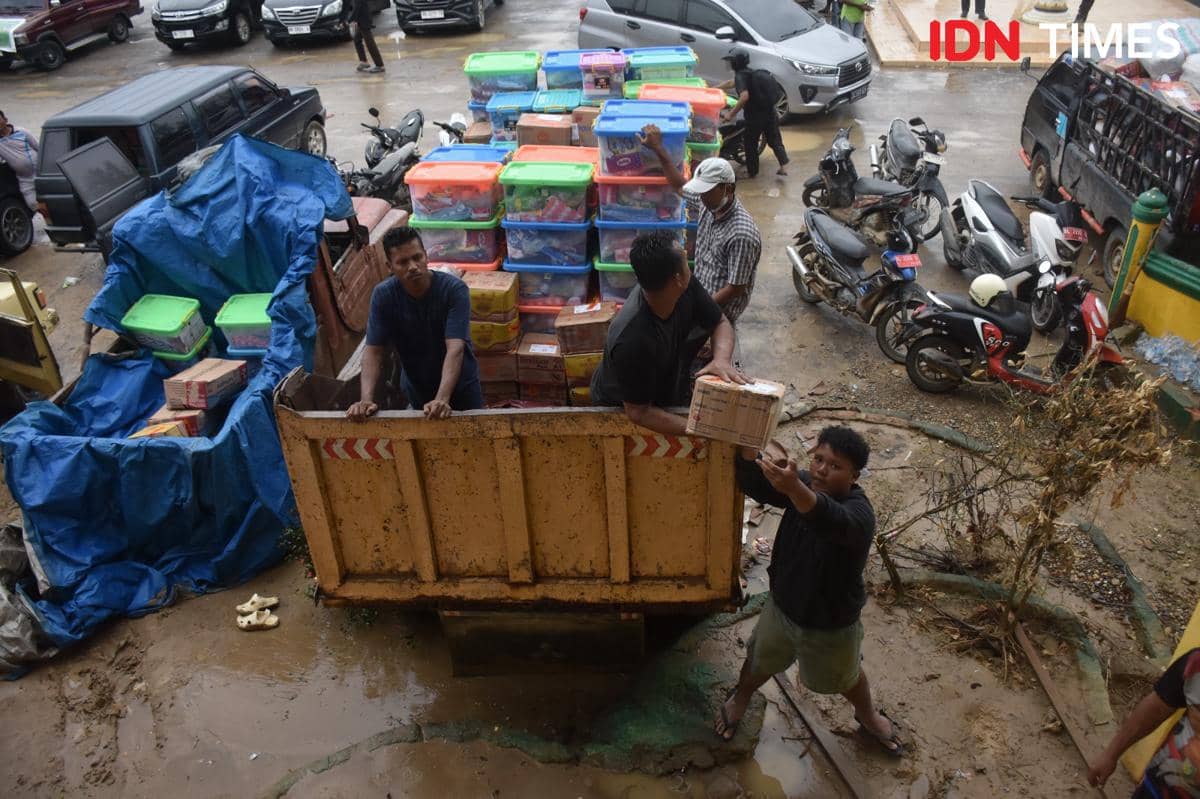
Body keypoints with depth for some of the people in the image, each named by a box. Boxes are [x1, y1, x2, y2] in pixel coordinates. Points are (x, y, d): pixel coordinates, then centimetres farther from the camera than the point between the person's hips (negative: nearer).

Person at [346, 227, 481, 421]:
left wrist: (442, 398, -48)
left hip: (460, 386, -2)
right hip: (416, 388, 2)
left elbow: (455, 348, -34)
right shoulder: (383, 295, -18)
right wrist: (366, 399, -35)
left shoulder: (454, 289, -26)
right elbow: (373, 350, -19)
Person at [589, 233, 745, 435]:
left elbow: (721, 323, -7)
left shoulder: (686, 288, -22)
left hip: (668, 386, 6)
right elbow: (638, 413, -31)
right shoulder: (632, 341, -40)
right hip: (618, 410, -6)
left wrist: (722, 359, -29)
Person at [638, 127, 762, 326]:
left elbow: (735, 288, -24)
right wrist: (658, 148, 10)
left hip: (719, 312, -8)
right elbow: (681, 187, 13)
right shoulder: (711, 203, -6)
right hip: (699, 294, 8)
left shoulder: (742, 235, -30)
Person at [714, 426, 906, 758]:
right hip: (782, 605, 4)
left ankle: (868, 715, 59)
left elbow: (830, 521, -58)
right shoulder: (804, 483, -17)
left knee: (845, 678, 26)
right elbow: (753, 485, -22)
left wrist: (793, 488, -78)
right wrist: (749, 452, -44)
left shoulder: (858, 513, -35)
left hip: (831, 624, -3)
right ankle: (740, 697, 59)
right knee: (761, 661, 28)